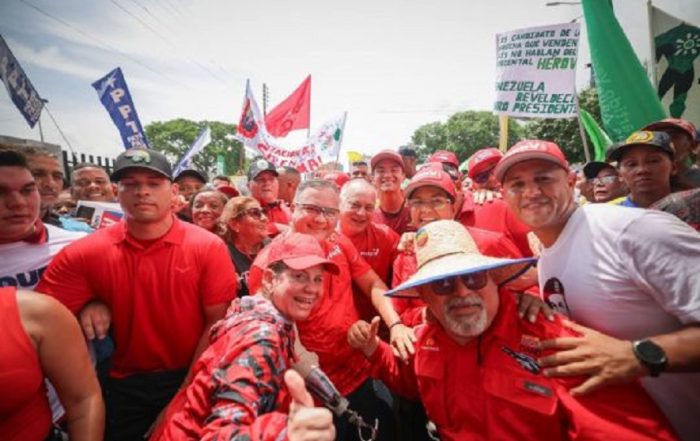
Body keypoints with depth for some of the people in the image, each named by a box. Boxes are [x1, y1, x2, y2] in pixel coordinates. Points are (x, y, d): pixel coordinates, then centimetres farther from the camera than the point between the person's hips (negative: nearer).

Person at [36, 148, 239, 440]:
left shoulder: (208, 247, -15)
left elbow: (217, 323, -13)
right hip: (125, 386, 2)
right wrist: (88, 307, -20)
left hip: (191, 379, -1)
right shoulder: (83, 254, -8)